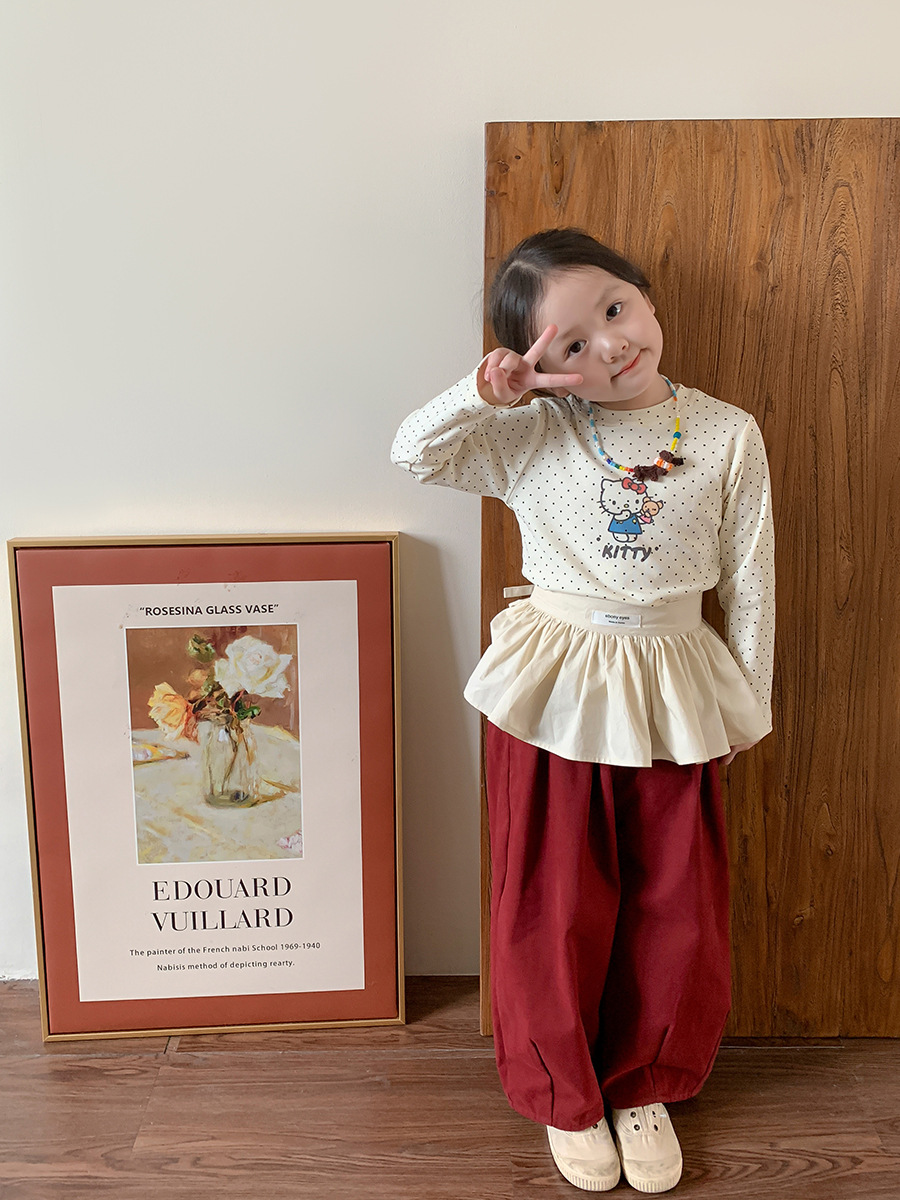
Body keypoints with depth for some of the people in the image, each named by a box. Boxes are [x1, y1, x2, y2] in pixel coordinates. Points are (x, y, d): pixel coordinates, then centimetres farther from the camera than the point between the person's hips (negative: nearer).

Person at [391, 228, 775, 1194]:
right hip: (553, 689, -1)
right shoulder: (533, 435, -4)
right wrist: (485, 391, -17)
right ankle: (565, 1095, 35)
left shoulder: (728, 436, -3)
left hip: (671, 692, 1)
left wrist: (749, 702, 7)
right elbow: (413, 455, -3)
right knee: (555, 909, 11)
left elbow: (749, 580, 3)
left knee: (676, 911, 13)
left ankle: (645, 1086, 39)